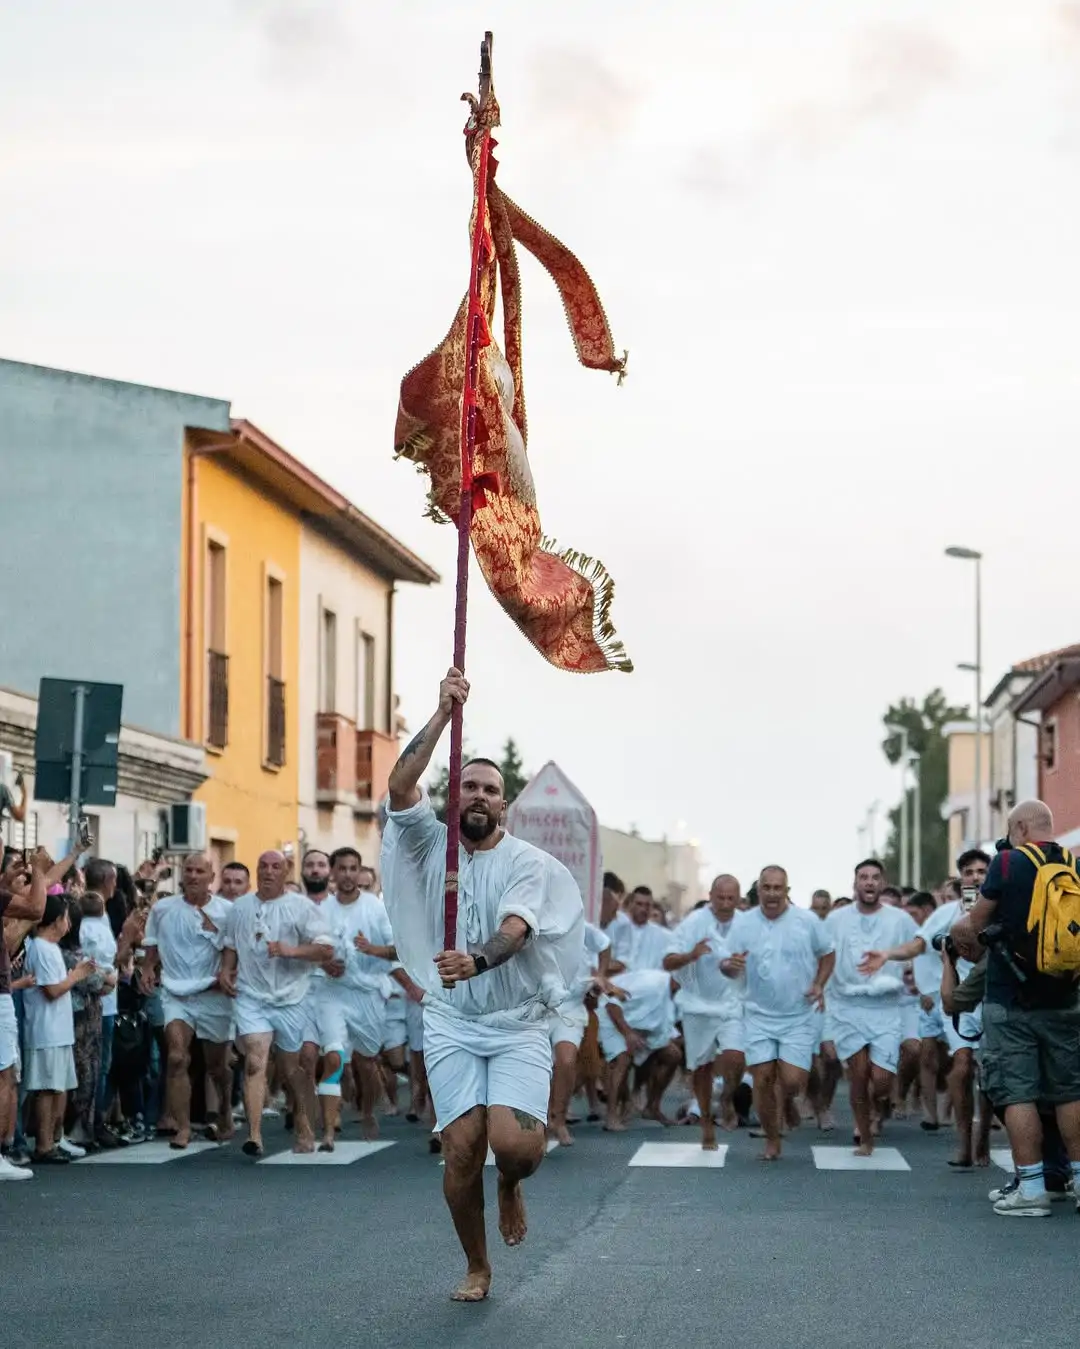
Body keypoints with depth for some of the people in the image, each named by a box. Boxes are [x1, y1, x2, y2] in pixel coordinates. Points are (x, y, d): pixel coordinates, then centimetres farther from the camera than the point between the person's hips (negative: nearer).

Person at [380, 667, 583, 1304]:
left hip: (519, 1023, -2)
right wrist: (444, 713, -18)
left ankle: (511, 1189, 20)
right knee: (462, 1148, -6)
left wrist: (477, 960, -42)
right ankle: (477, 1267, 14)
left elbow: (516, 928, -21)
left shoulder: (530, 864, -3)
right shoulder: (433, 843, 5)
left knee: (515, 1142, -18)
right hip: (452, 1023, 2)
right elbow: (401, 785, -12)